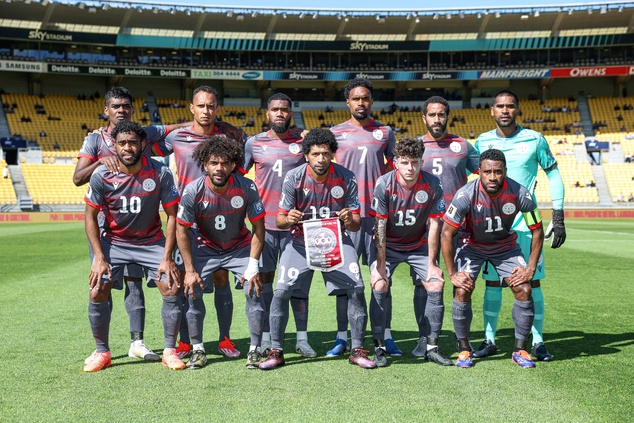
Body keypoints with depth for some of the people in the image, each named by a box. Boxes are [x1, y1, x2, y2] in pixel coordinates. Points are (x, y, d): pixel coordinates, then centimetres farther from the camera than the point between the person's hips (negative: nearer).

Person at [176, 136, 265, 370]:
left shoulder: (246, 188, -22)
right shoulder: (193, 191, -22)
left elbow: (258, 227, -12)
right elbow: (182, 230, -11)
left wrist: (253, 265, -17)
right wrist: (189, 270, -13)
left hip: (240, 248, 0)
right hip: (204, 248, 0)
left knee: (254, 289, -15)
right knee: (192, 291, -13)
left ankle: (255, 350, -1)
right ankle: (198, 350, 4)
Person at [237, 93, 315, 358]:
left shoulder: (303, 141, 5)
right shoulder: (253, 143, 5)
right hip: (264, 223, 0)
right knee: (264, 279, 4)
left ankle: (302, 339, 11)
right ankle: (266, 338, 13)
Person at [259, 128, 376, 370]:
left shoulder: (346, 178, -9)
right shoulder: (293, 178, -11)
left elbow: (356, 225, -5)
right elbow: (279, 221, -6)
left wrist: (350, 220, -29)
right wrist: (288, 220, -30)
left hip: (337, 240, 1)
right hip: (301, 240, 0)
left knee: (356, 289, -15)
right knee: (281, 291, -15)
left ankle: (357, 350, 3)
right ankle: (276, 352, 2)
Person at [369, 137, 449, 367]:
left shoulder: (433, 185, -17)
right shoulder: (384, 184, -21)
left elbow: (434, 226, -11)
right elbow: (380, 227, -18)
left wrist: (431, 265, -11)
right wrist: (380, 265, -21)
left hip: (419, 245, 2)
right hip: (387, 245, -2)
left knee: (435, 285, -12)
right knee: (379, 285, -20)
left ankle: (432, 346, 1)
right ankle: (379, 347, -8)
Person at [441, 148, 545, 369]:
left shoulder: (519, 194, -24)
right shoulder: (466, 195, -29)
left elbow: (537, 231, -9)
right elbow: (446, 233, -20)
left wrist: (530, 269, -12)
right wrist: (452, 273, -19)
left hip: (506, 246, 2)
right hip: (471, 244, -1)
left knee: (524, 291, -13)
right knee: (462, 291, -19)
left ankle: (520, 350, 5)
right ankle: (464, 349, 0)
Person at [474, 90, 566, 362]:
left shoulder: (534, 140, -1)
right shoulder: (482, 142, 4)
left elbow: (553, 176, 4)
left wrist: (558, 217, -1)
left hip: (525, 221, -1)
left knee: (532, 281, 0)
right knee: (492, 281, 4)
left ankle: (537, 342, 11)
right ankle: (489, 340, 14)